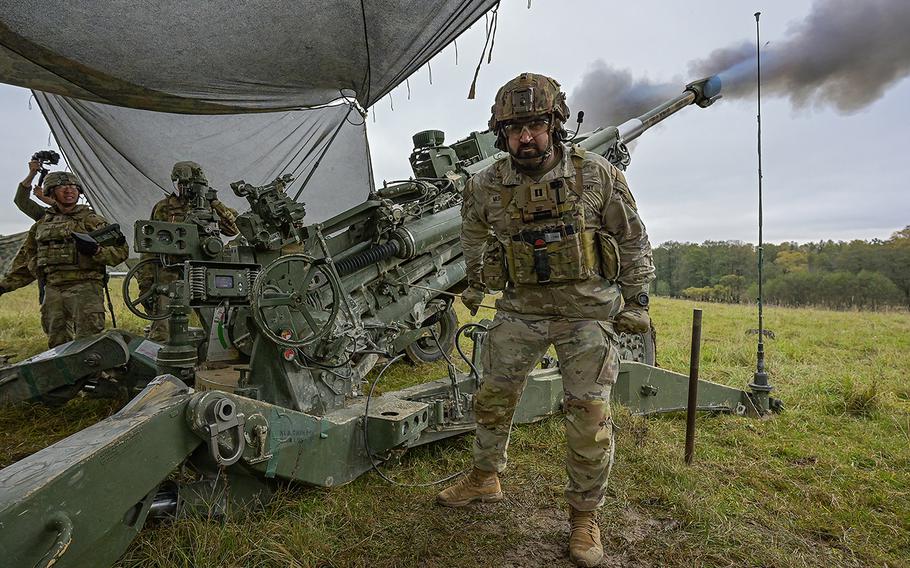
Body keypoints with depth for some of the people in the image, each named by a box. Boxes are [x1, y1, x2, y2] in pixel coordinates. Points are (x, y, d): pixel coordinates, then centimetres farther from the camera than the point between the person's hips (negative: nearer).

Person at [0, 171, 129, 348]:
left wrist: (97, 250, -22)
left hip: (84, 288, -5)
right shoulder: (42, 224, 17)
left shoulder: (92, 220, 3)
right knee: (57, 345, 11)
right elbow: (29, 262, 24)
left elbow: (121, 251, -4)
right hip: (52, 291, 5)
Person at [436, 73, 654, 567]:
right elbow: (474, 229, 18)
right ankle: (484, 479, 35)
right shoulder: (485, 186, -5)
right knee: (493, 397, 10)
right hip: (521, 307, 3)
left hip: (587, 308, -2)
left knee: (589, 416, -3)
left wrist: (637, 302, 1)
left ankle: (584, 515, 18)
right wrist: (475, 282, 23)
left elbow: (633, 241, 1)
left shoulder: (597, 175, -10)